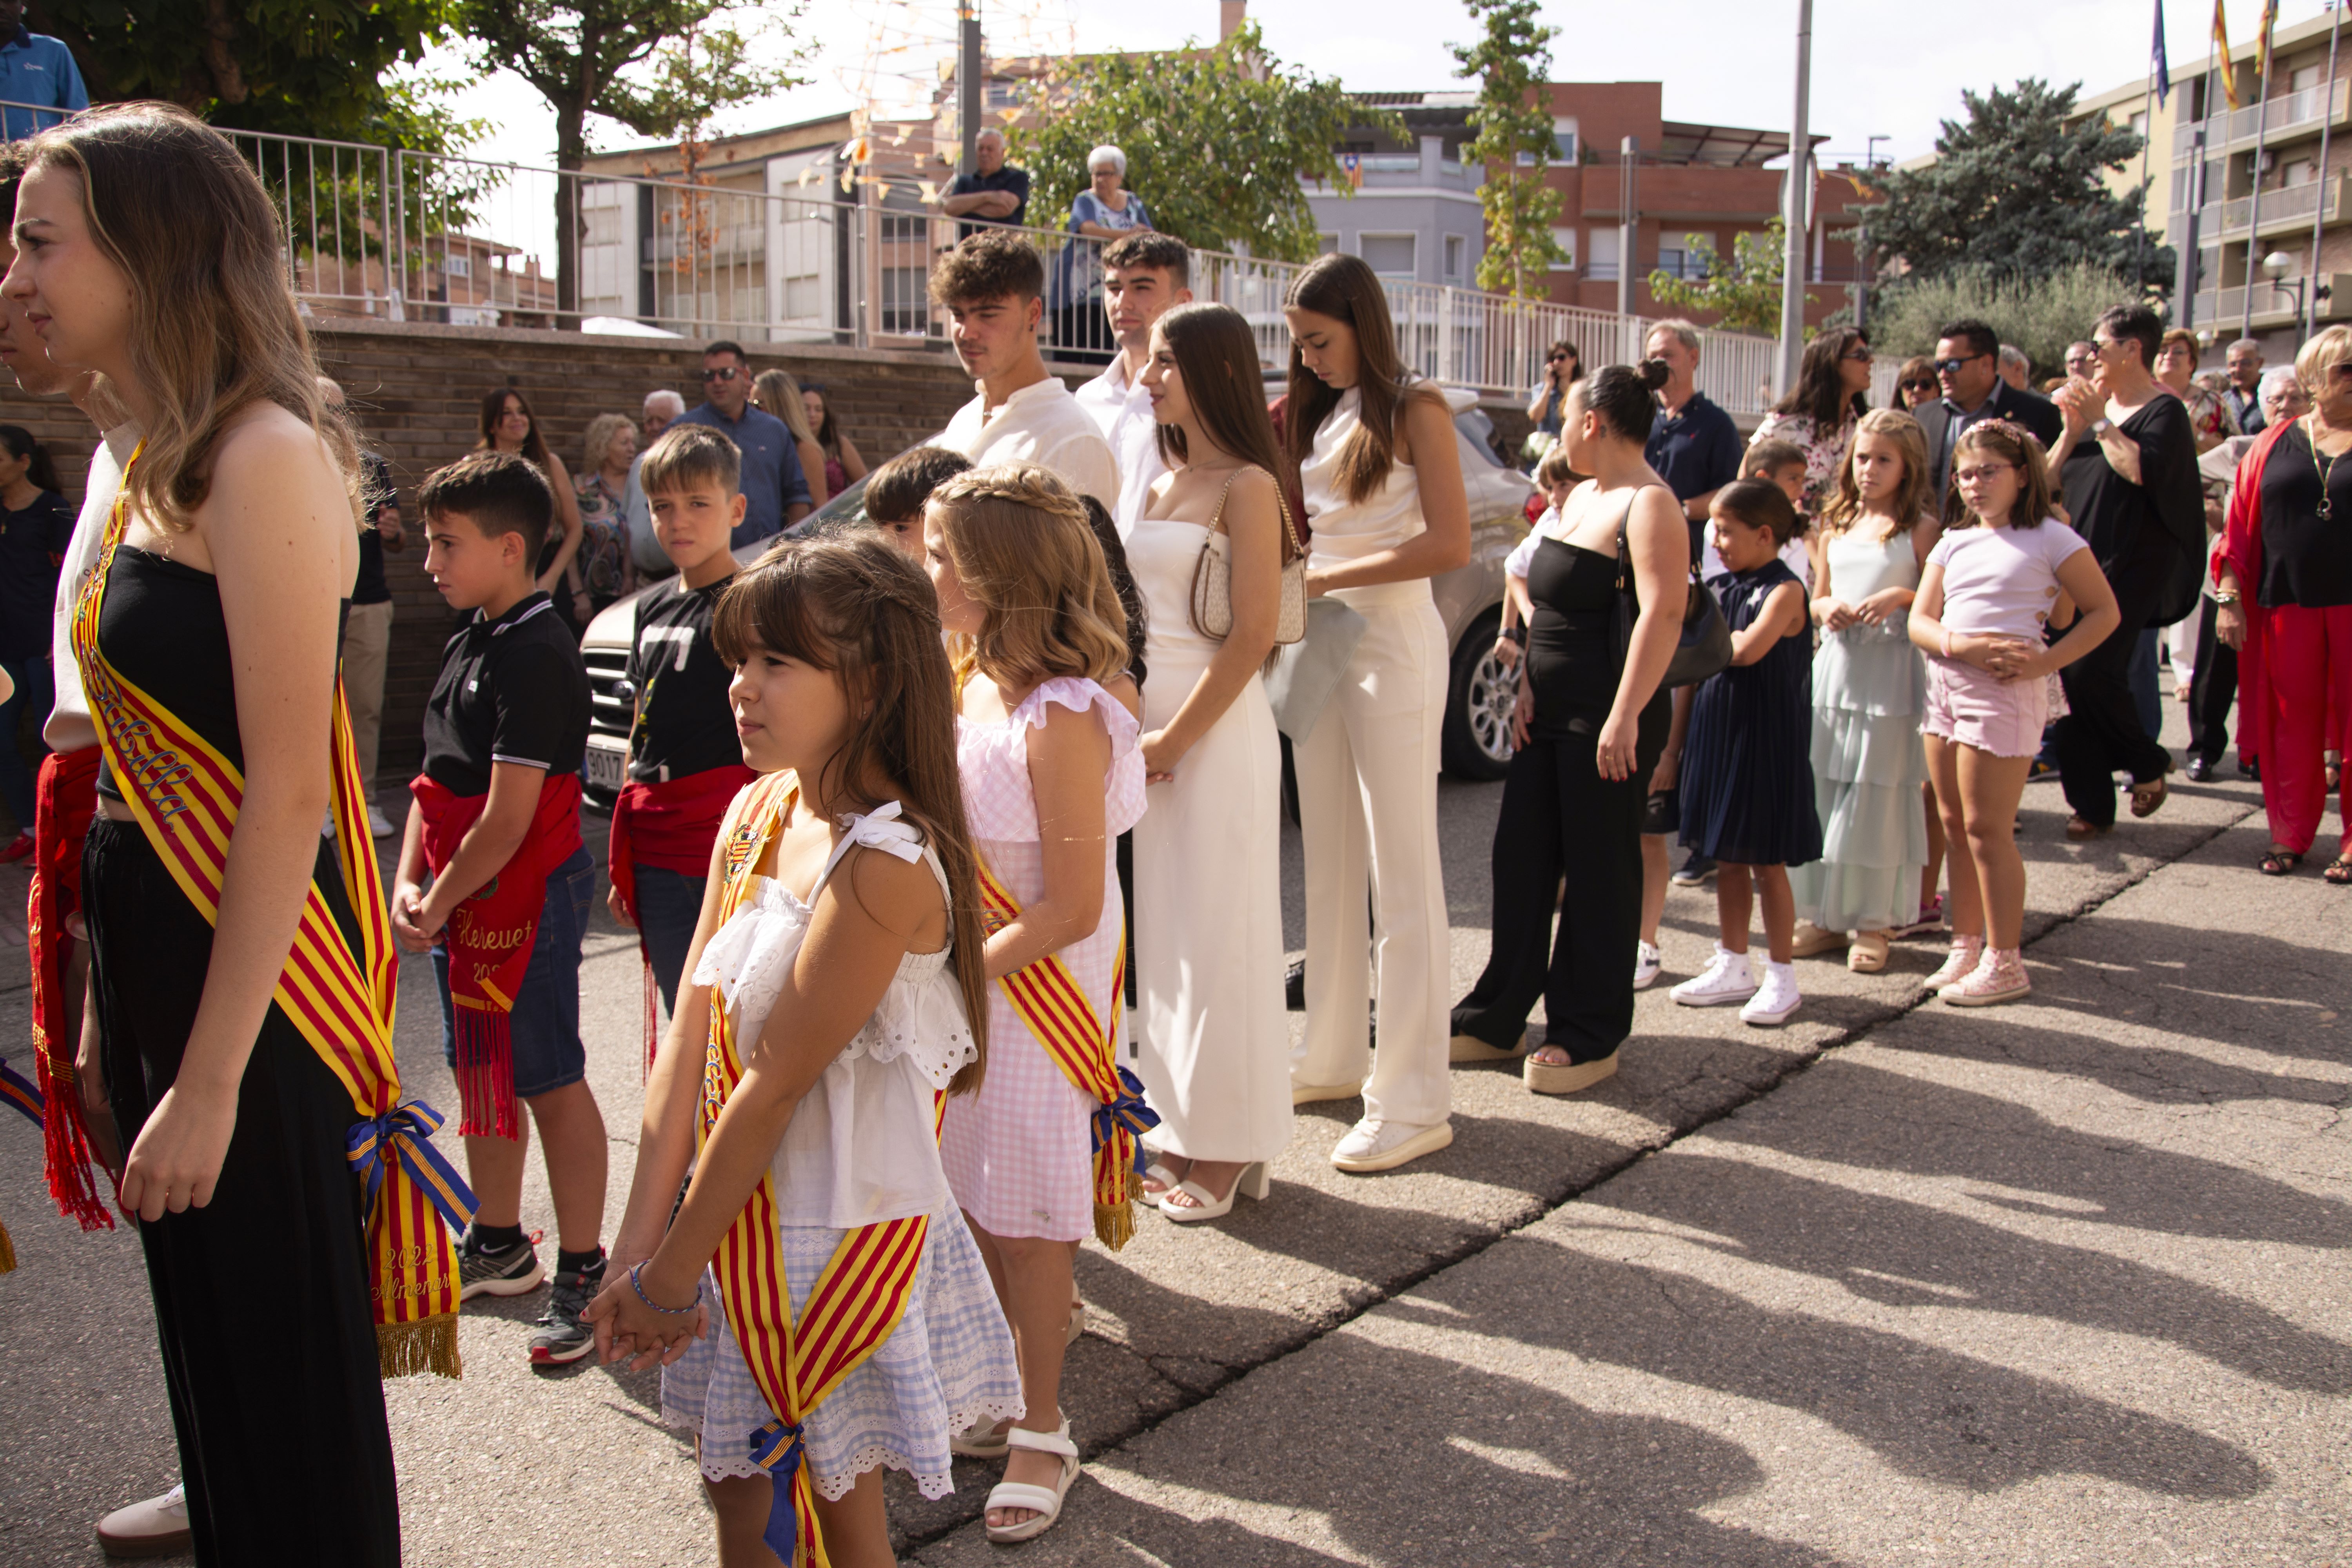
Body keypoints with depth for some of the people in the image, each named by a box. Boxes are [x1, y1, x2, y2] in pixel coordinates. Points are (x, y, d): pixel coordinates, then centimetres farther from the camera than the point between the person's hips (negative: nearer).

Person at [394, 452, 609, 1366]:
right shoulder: (467, 643, 11)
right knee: (482, 1074, 19)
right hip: (464, 900, 10)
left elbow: (507, 818, -21)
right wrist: (410, 885, 1)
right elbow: (436, 776, 12)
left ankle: (583, 1271, 11)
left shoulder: (537, 656, -19)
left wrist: (439, 904, -12)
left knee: (550, 1080, 0)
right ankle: (499, 1247, 35)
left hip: (524, 897, -10)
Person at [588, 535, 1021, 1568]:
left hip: (837, 1231, -7)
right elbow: (692, 1029, 0)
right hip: (744, 1215, 7)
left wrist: (672, 1276, -12)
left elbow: (774, 1084, -20)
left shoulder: (885, 865, -25)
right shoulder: (758, 811, 1)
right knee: (737, 1483, 20)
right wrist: (641, 1238, -2)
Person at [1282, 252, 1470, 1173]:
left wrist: (1327, 578, -17)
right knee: (1329, 870, 13)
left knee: (1402, 879, -4)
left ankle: (1413, 1103, 0)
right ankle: (1335, 1059, 24)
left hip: (1393, 651, -7)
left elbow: (1451, 545, -16)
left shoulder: (1413, 413, -6)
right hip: (1319, 648, 7)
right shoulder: (1311, 418, 15)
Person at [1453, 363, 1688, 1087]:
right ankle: (1497, 1020, 23)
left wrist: (1625, 716, -27)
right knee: (1520, 858, 12)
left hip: (1607, 723, -9)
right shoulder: (1581, 496, 16)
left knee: (1599, 874, 1)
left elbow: (1662, 614, -22)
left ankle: (1587, 1039, 13)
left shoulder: (1648, 504, -13)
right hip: (1551, 715, 9)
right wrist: (1530, 685, 8)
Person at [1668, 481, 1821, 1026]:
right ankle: (1733, 967, 23)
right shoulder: (1719, 587, 9)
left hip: (1766, 741, -7)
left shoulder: (1784, 590, -13)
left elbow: (1748, 649, -27)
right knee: (1727, 859, 13)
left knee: (1766, 862, 0)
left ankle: (1781, 977, 9)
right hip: (1718, 732, 7)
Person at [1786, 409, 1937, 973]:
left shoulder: (1920, 529, -2)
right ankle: (1822, 914, 17)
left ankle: (1874, 922, 9)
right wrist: (1827, 608, -1)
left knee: (1877, 798, -1)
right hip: (1833, 667, 5)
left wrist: (1900, 598, -20)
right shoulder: (1835, 526, 13)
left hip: (1890, 676, -5)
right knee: (1818, 795, 6)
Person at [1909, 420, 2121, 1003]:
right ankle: (1966, 945, 21)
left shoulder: (2050, 539, -3)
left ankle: (2004, 962, 3)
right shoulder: (1953, 544, 13)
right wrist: (1960, 644, -14)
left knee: (1986, 827, -5)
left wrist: (2046, 661, -14)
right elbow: (1920, 621, 6)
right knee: (1954, 823, 10)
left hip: (2003, 691, -6)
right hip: (1946, 684, 6)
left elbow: (2104, 613, -2)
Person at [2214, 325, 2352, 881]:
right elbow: (2242, 523, 6)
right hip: (2287, 602, 1)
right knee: (2291, 722, 7)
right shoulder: (2276, 444, 7)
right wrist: (2229, 596, -1)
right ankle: (2290, 833, 18)